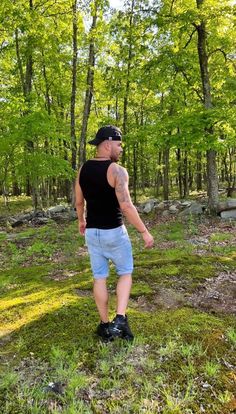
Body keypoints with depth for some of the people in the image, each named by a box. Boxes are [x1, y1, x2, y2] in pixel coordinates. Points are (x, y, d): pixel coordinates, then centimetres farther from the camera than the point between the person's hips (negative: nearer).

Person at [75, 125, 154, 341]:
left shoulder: (83, 169, 4)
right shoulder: (117, 170, -16)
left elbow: (78, 202, 12)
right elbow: (126, 206, -23)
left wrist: (81, 221, 29)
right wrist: (144, 232, -15)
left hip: (92, 232, 5)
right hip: (114, 232, -5)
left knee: (99, 278, 14)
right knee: (125, 273, 15)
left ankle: (105, 325, 24)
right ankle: (120, 320, 5)